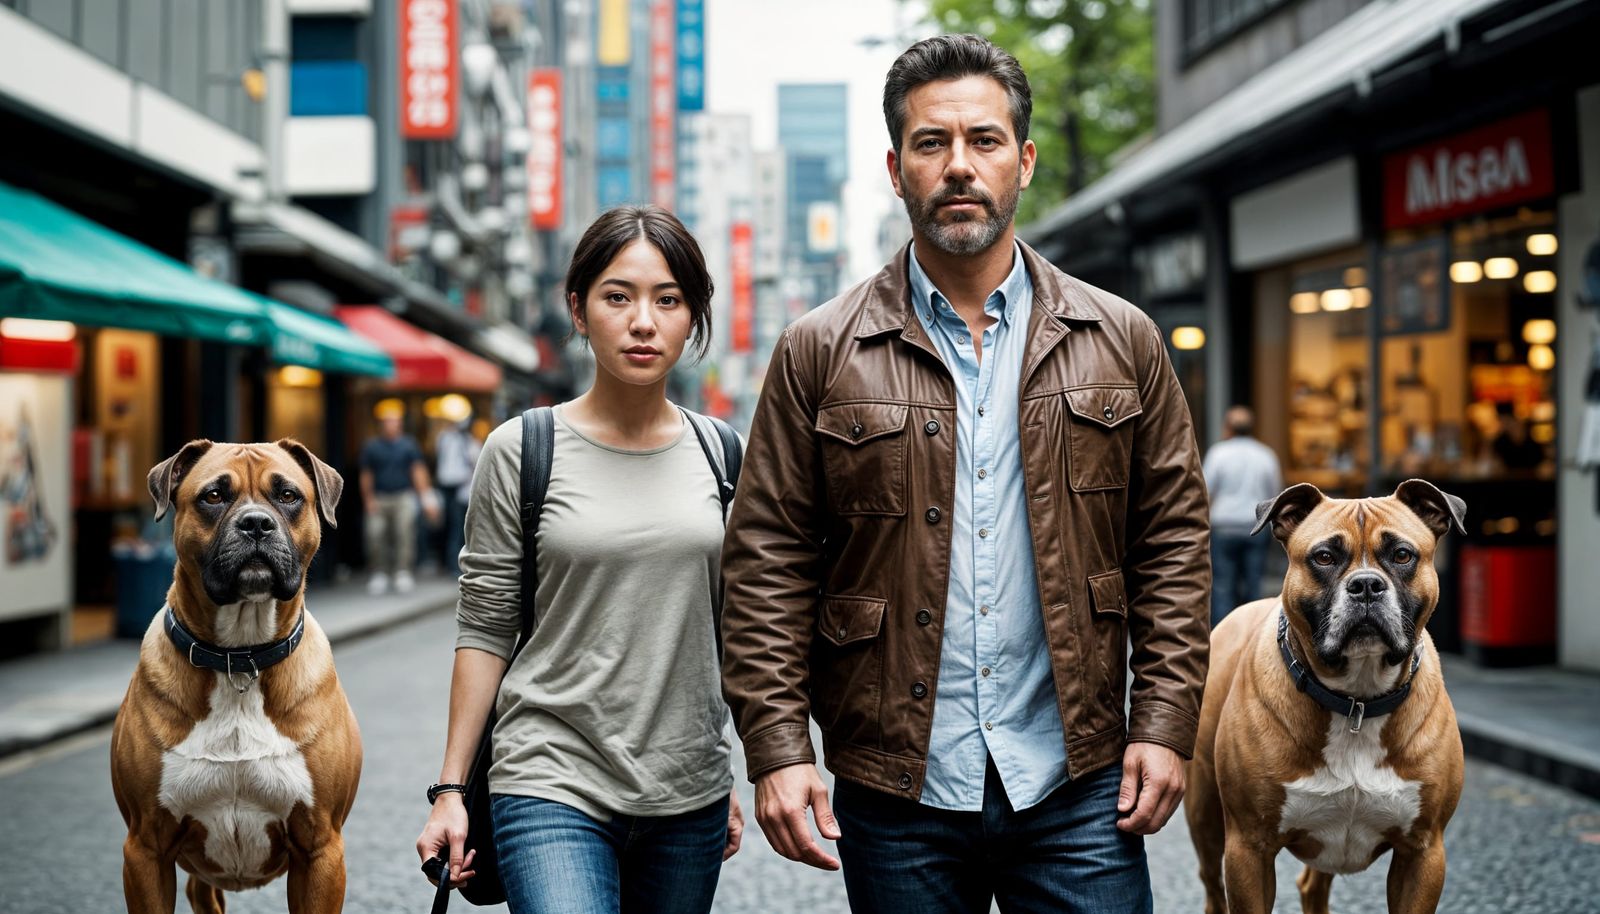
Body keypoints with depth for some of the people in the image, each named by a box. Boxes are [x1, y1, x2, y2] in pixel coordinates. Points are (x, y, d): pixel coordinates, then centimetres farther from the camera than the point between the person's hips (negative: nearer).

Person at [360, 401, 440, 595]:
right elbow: (366, 476, 12)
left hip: (404, 497, -1)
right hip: (379, 499, 1)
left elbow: (418, 471, 2)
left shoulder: (409, 445, 7)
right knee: (376, 536, -5)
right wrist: (368, 500, 4)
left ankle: (404, 573, -12)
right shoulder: (371, 447, 9)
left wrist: (426, 498, -5)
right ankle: (379, 575, 5)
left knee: (405, 532, -13)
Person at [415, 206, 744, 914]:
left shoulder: (718, 456, 6)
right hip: (554, 783, -3)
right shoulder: (522, 451, -3)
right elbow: (484, 629, 0)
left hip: (688, 799, 4)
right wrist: (451, 789, -3)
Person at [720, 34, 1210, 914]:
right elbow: (766, 564, -1)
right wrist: (776, 748, -8)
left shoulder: (1122, 341, 6)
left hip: (1077, 787, 1)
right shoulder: (819, 354, 1)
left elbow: (1173, 543, 6)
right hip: (895, 799, 0)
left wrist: (1166, 725, -1)